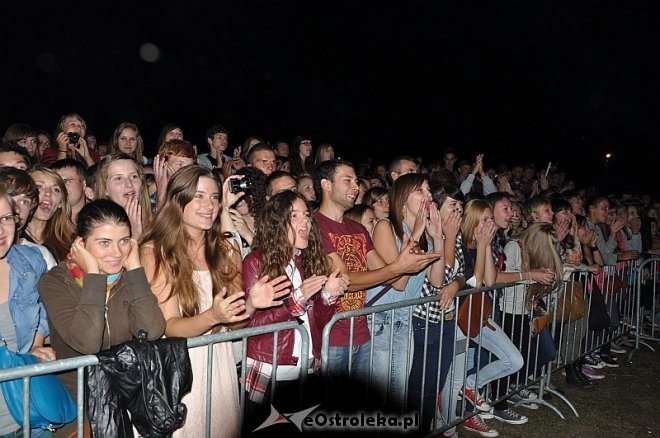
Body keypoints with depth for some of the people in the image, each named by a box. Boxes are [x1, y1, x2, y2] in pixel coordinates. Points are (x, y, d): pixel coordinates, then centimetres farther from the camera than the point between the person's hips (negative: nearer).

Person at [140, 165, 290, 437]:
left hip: (219, 360, 4)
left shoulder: (226, 248, 2)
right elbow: (169, 327, -13)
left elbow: (234, 316, 6)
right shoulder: (155, 252, -11)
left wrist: (251, 303, -15)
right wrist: (212, 317, -31)